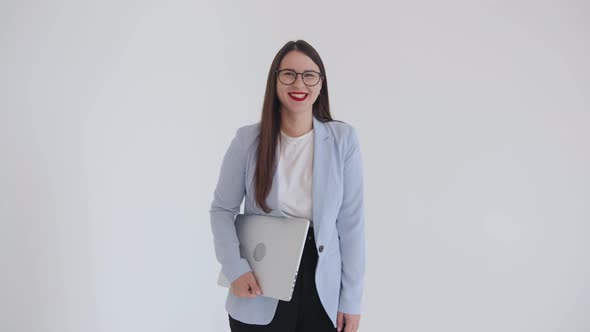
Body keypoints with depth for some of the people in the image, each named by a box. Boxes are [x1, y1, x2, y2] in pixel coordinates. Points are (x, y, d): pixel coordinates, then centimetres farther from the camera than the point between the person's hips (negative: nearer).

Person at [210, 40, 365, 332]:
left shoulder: (343, 139, -6)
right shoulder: (248, 139, -5)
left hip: (322, 291, 0)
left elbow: (351, 221, -4)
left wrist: (352, 299, -3)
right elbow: (222, 209, 1)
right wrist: (235, 269, -12)